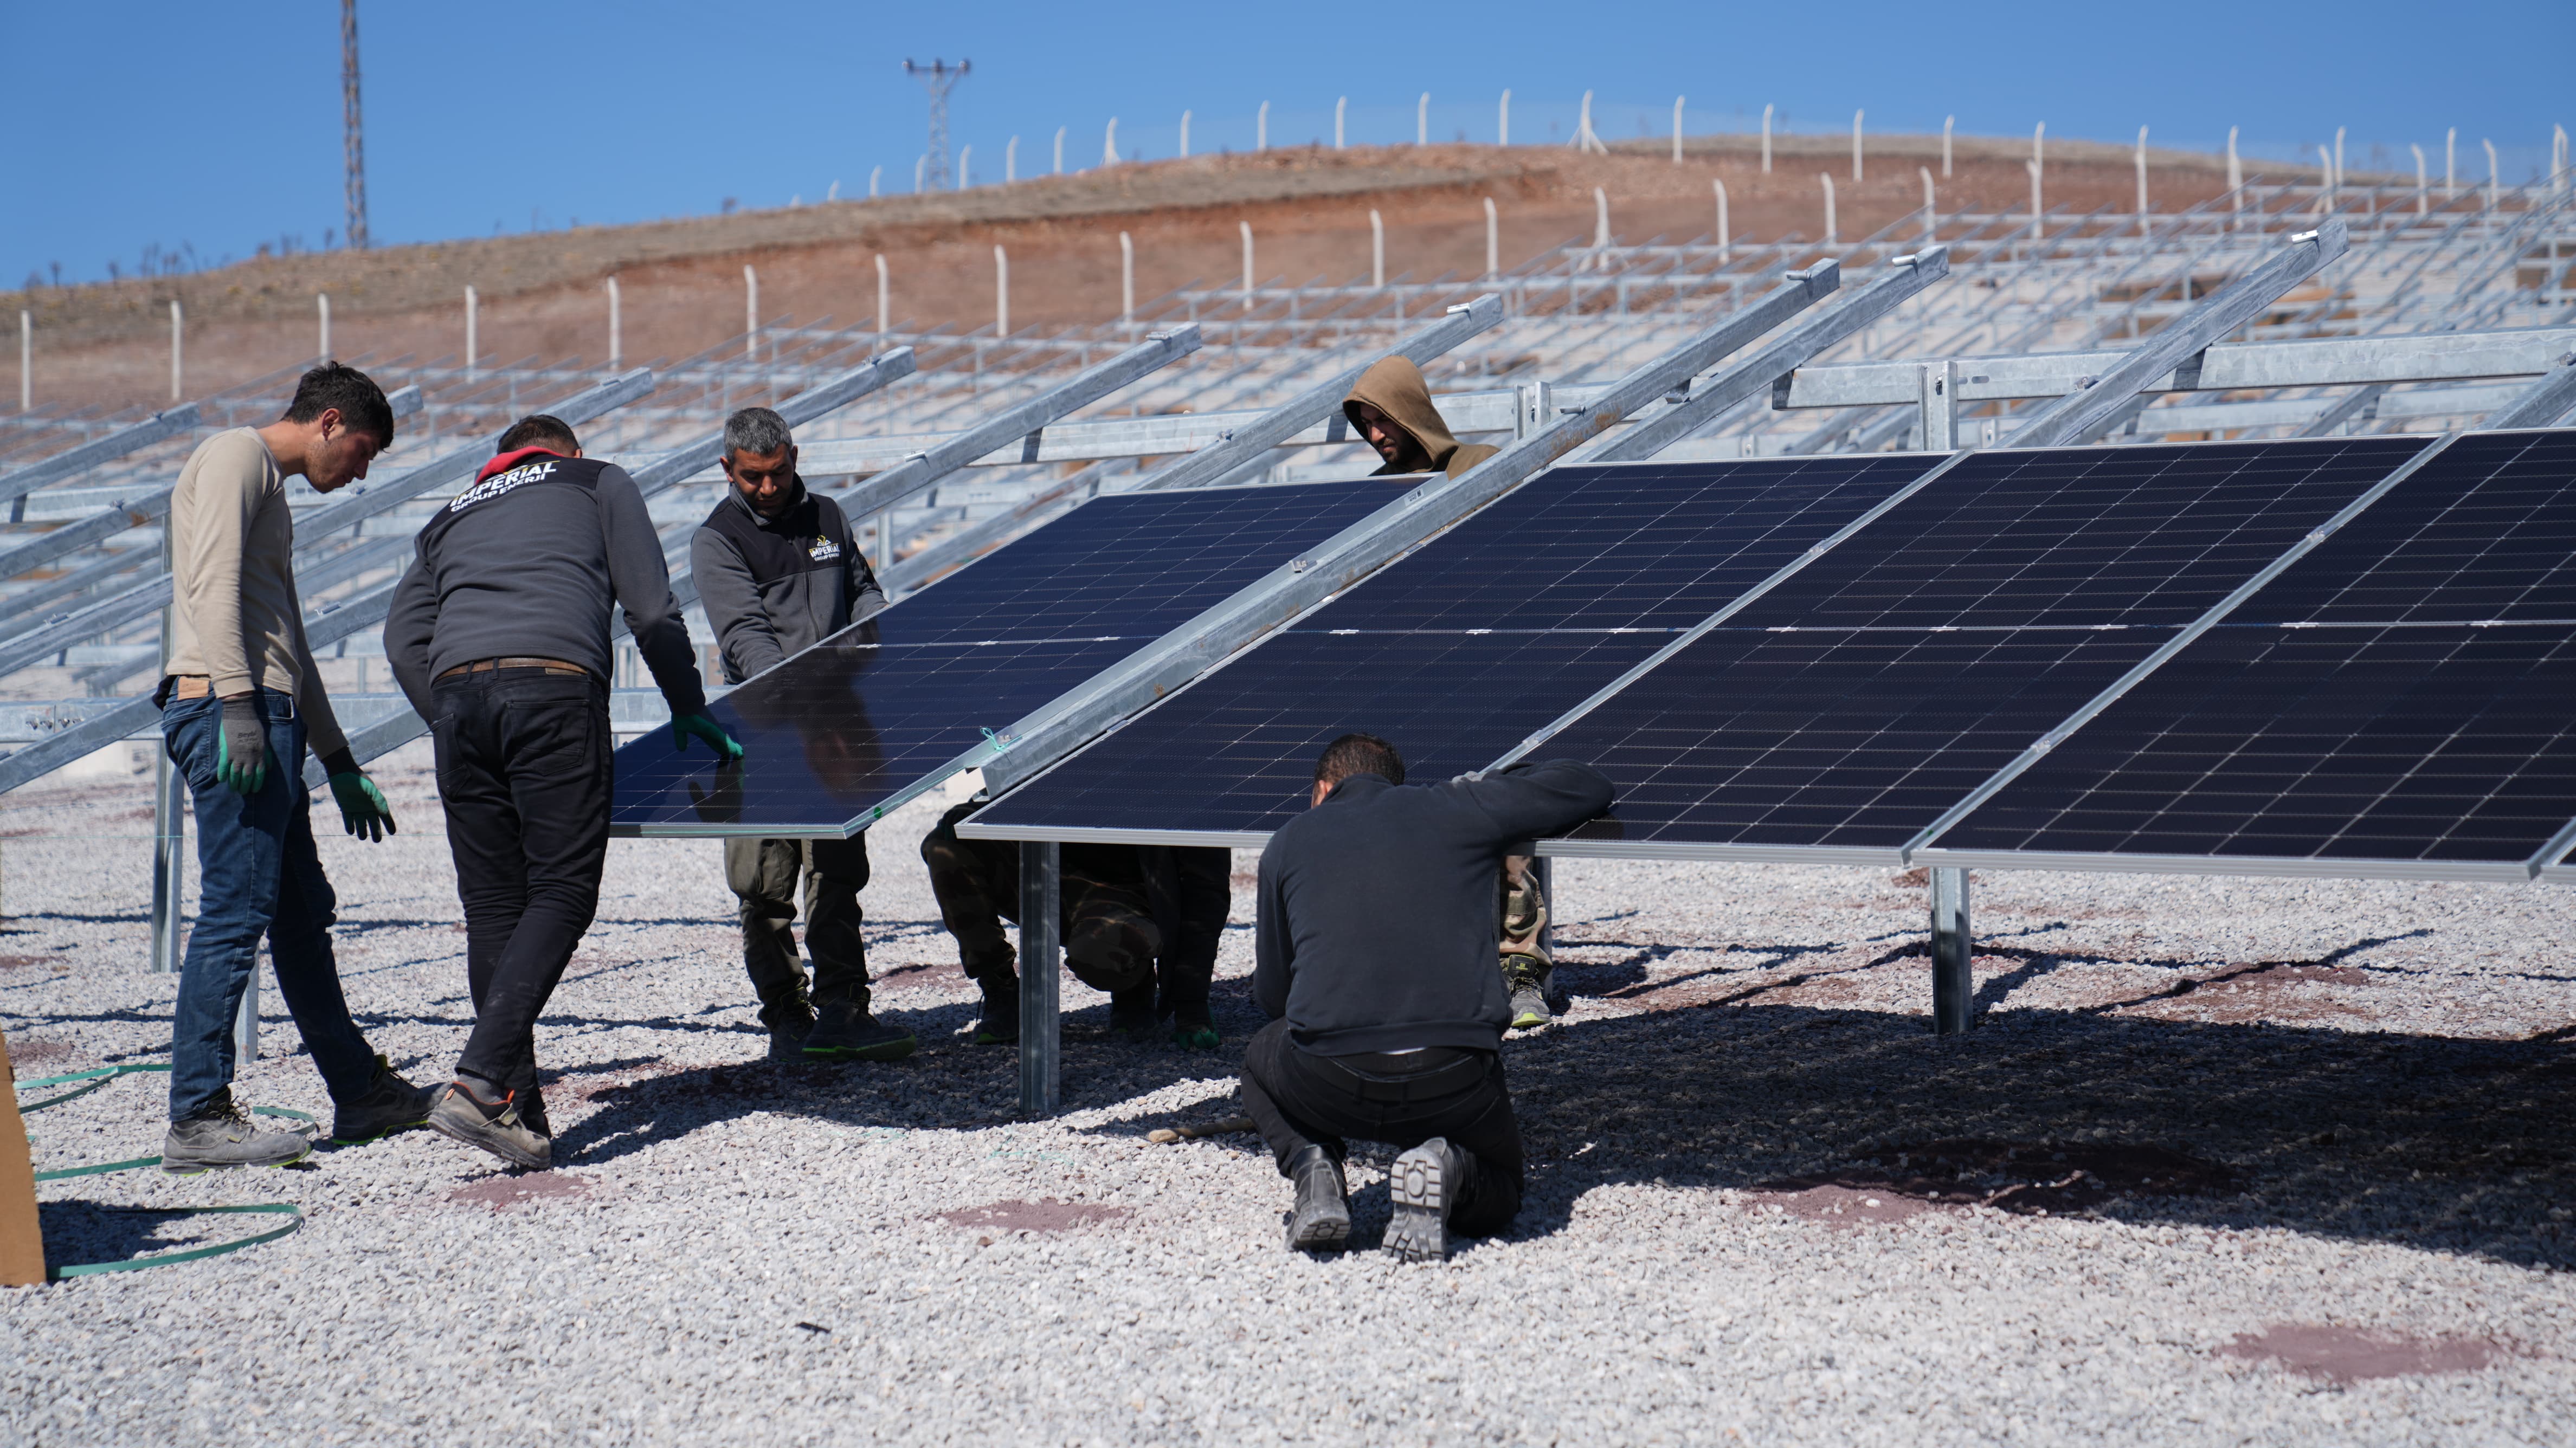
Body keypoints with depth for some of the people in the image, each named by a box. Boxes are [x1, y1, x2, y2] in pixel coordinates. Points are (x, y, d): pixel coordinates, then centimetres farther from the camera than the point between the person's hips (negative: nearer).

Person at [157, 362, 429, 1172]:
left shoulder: (271, 490, 28)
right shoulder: (235, 457, -2)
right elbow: (212, 583, -17)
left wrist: (340, 765, 31)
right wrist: (237, 703, -26)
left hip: (262, 715, 10)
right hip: (228, 710, -10)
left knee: (303, 914, 14)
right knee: (237, 911, -11)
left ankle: (360, 1091, 22)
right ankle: (196, 1118, -10)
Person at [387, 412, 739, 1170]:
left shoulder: (454, 515, 34)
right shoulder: (600, 483, 25)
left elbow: (404, 635, 20)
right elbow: (651, 607, 16)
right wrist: (688, 707, 25)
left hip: (458, 688, 4)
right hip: (554, 685, -4)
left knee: (492, 906, 7)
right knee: (562, 893, -3)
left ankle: (519, 1114, 6)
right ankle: (480, 1081, -18)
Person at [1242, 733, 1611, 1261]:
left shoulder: (1288, 841, 16)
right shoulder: (1459, 808, 14)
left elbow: (1271, 994, 21)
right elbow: (1589, 786, 24)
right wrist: (1495, 784, 40)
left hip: (1331, 1088, 0)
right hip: (1456, 1087, 0)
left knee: (1261, 1061, 36)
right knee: (1498, 1197, 30)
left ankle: (1311, 1165, 6)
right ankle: (1447, 1168, -5)